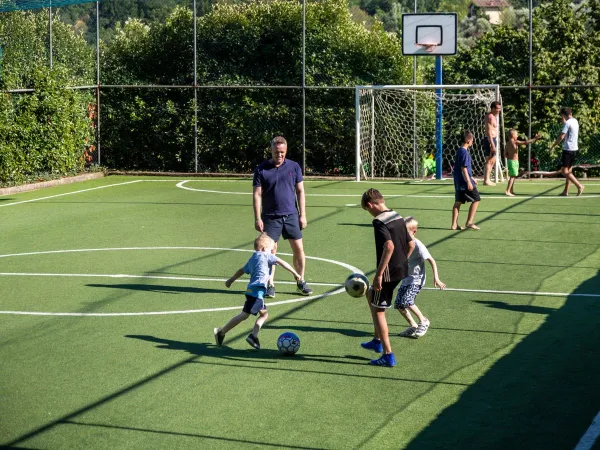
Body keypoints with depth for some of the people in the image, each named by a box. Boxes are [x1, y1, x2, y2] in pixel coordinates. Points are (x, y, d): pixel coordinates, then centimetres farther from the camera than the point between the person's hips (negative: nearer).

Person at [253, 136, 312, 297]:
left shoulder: (294, 167, 3)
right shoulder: (261, 169, -2)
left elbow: (300, 191, 7)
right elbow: (257, 195, -2)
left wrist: (303, 215, 2)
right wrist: (257, 219, -8)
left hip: (291, 215, 2)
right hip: (271, 217, -2)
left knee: (299, 249, 2)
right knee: (270, 251, -1)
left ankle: (301, 282, 17)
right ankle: (270, 285, 8)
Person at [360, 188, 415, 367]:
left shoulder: (379, 221, -18)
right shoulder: (398, 217, 8)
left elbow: (389, 246, -30)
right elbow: (411, 244, 13)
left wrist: (379, 274, -25)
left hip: (388, 272, -9)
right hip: (402, 269, 9)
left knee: (378, 311, 5)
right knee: (370, 295, 27)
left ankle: (388, 356, 6)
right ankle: (377, 341, 33)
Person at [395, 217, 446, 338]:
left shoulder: (417, 245, -16)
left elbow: (431, 260, -16)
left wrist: (436, 278, -22)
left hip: (417, 279, -8)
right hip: (406, 279, 8)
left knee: (406, 301, -23)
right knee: (398, 304, -1)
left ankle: (423, 321, -2)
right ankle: (413, 326, 12)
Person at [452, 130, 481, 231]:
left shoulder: (459, 151, 14)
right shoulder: (465, 152, -15)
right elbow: (463, 168, -20)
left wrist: (471, 179, 30)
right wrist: (469, 182, -21)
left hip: (458, 182, 9)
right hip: (465, 182, -9)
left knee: (458, 202, 9)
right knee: (476, 200, 1)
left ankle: (454, 224, 8)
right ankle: (469, 222, 0)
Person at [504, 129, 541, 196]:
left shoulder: (507, 144, 9)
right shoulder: (516, 142, -13)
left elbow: (505, 155, 8)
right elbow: (526, 142, -16)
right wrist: (534, 139, -11)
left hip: (509, 160, 8)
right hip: (514, 161, -8)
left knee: (513, 176, 18)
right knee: (512, 176, -9)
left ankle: (511, 191, 25)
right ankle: (508, 191, -15)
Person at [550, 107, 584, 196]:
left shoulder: (567, 123, -14)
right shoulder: (575, 121, 12)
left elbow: (561, 136, -17)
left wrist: (553, 146, -8)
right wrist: (564, 121, 19)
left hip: (568, 149, -9)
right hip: (574, 149, 9)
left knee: (564, 171, -9)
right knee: (568, 170, 12)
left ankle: (579, 185, -18)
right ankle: (566, 191, 14)